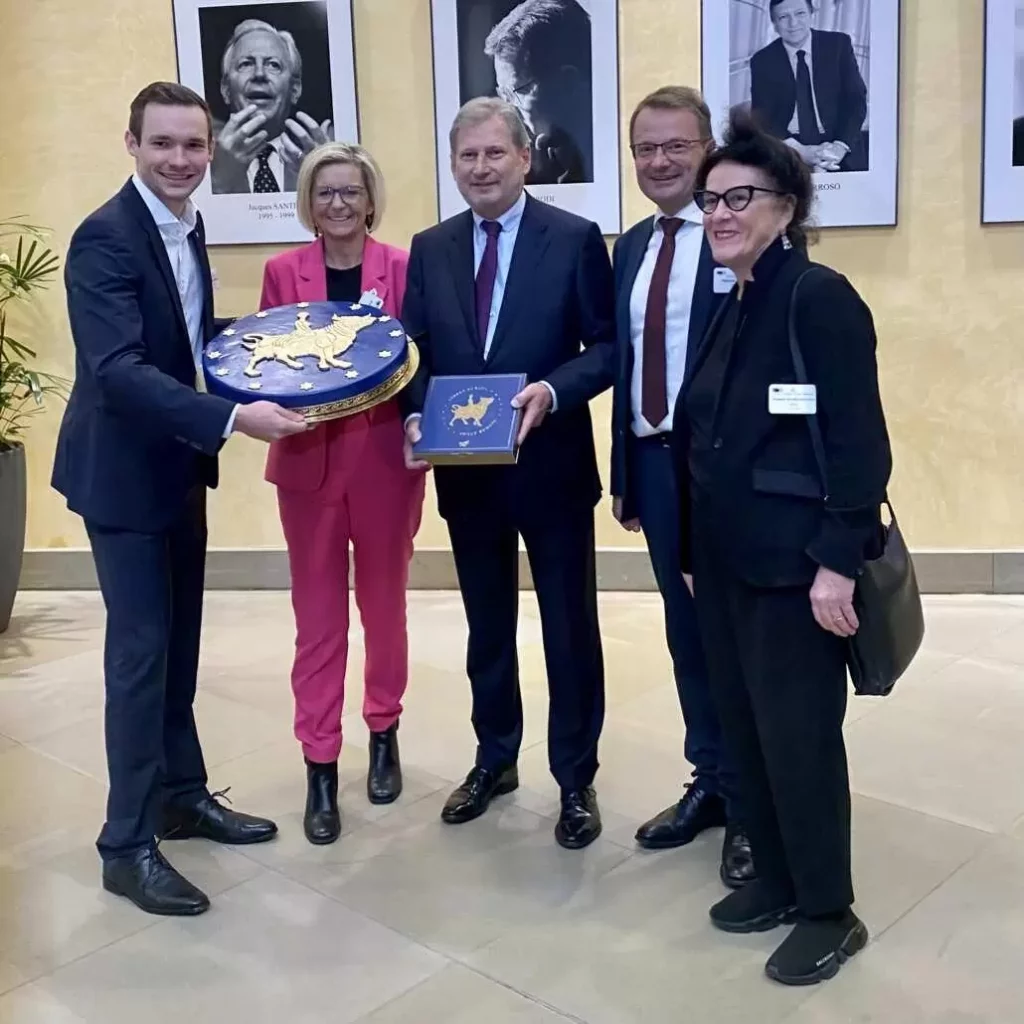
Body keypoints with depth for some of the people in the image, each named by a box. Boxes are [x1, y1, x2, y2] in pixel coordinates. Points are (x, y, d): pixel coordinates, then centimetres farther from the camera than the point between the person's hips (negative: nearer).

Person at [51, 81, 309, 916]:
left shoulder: (187, 227, 7)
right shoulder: (105, 236, -20)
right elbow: (120, 368, -31)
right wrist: (232, 418, -39)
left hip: (178, 462, 8)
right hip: (123, 469, -8)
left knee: (180, 643, 16)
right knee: (141, 649, -3)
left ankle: (183, 795, 31)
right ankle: (128, 845, 9)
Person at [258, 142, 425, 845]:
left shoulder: (402, 268, -1)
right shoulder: (283, 272, 3)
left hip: (385, 457, 0)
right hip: (308, 460, 1)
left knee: (384, 603, 14)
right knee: (317, 615, 4)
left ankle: (384, 733, 34)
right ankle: (321, 764, 15)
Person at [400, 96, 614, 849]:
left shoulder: (575, 239, -5)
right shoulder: (431, 248, 7)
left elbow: (608, 345, -7)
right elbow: (416, 352, 7)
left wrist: (552, 391, -23)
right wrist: (418, 417, -12)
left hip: (552, 467, -4)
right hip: (467, 473, 4)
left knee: (569, 627, 8)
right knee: (487, 625, 17)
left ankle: (576, 778, 23)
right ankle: (495, 759, 35)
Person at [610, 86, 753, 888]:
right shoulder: (633, 246, 13)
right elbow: (625, 362, 13)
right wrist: (624, 469, 12)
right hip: (656, 462, 7)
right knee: (687, 633, 15)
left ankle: (751, 805, 21)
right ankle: (710, 784, 32)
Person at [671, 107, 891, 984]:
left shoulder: (819, 297, -12)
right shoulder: (727, 308, 12)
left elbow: (859, 441, -17)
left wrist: (837, 562, -20)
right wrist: (692, 548, 15)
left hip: (794, 565, -8)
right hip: (725, 561, 8)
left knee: (797, 734, 2)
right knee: (743, 726, 15)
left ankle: (830, 912, 21)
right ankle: (776, 878, 33)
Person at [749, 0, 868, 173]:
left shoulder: (838, 44, 6)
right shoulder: (762, 61, 4)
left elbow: (856, 99, 2)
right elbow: (763, 118, -2)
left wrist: (840, 146, -15)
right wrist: (800, 151, -19)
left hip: (842, 154, 0)